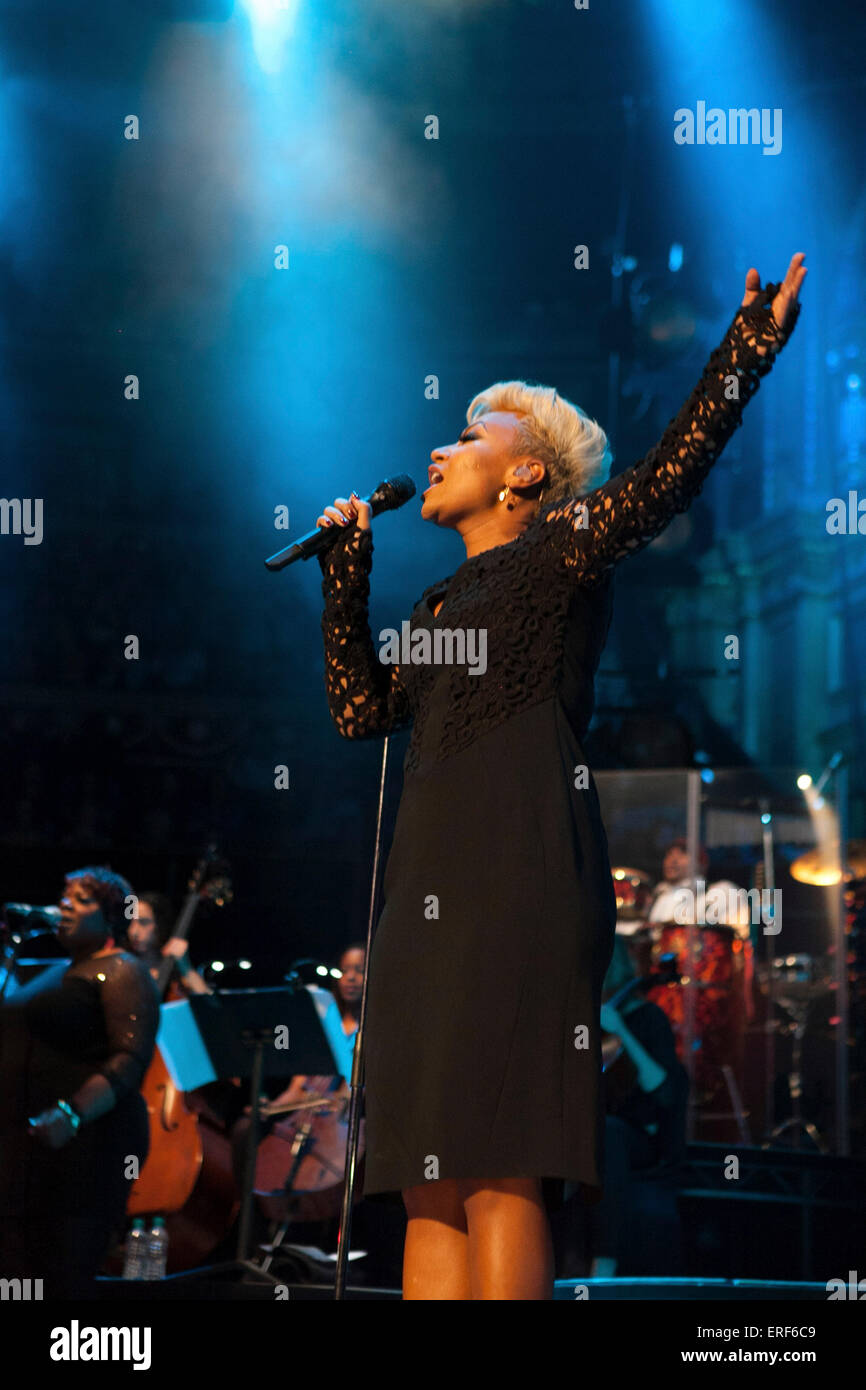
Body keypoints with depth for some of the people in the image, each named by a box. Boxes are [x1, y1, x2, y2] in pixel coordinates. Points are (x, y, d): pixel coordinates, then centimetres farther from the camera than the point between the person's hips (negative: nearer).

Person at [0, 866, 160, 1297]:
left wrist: (71, 1114, -27)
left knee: (60, 1283, -10)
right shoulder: (53, 973, 24)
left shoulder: (121, 973, -2)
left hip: (83, 1149, -8)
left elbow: (131, 1060, -17)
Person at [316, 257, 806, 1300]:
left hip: (523, 878, -7)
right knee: (431, 1184, 0)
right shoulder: (442, 602, 27)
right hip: (429, 887, 7)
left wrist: (744, 353, -12)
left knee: (497, 1169, -15)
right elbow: (361, 708, 20)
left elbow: (665, 476, -6)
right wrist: (346, 574, 19)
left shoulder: (561, 545, 8)